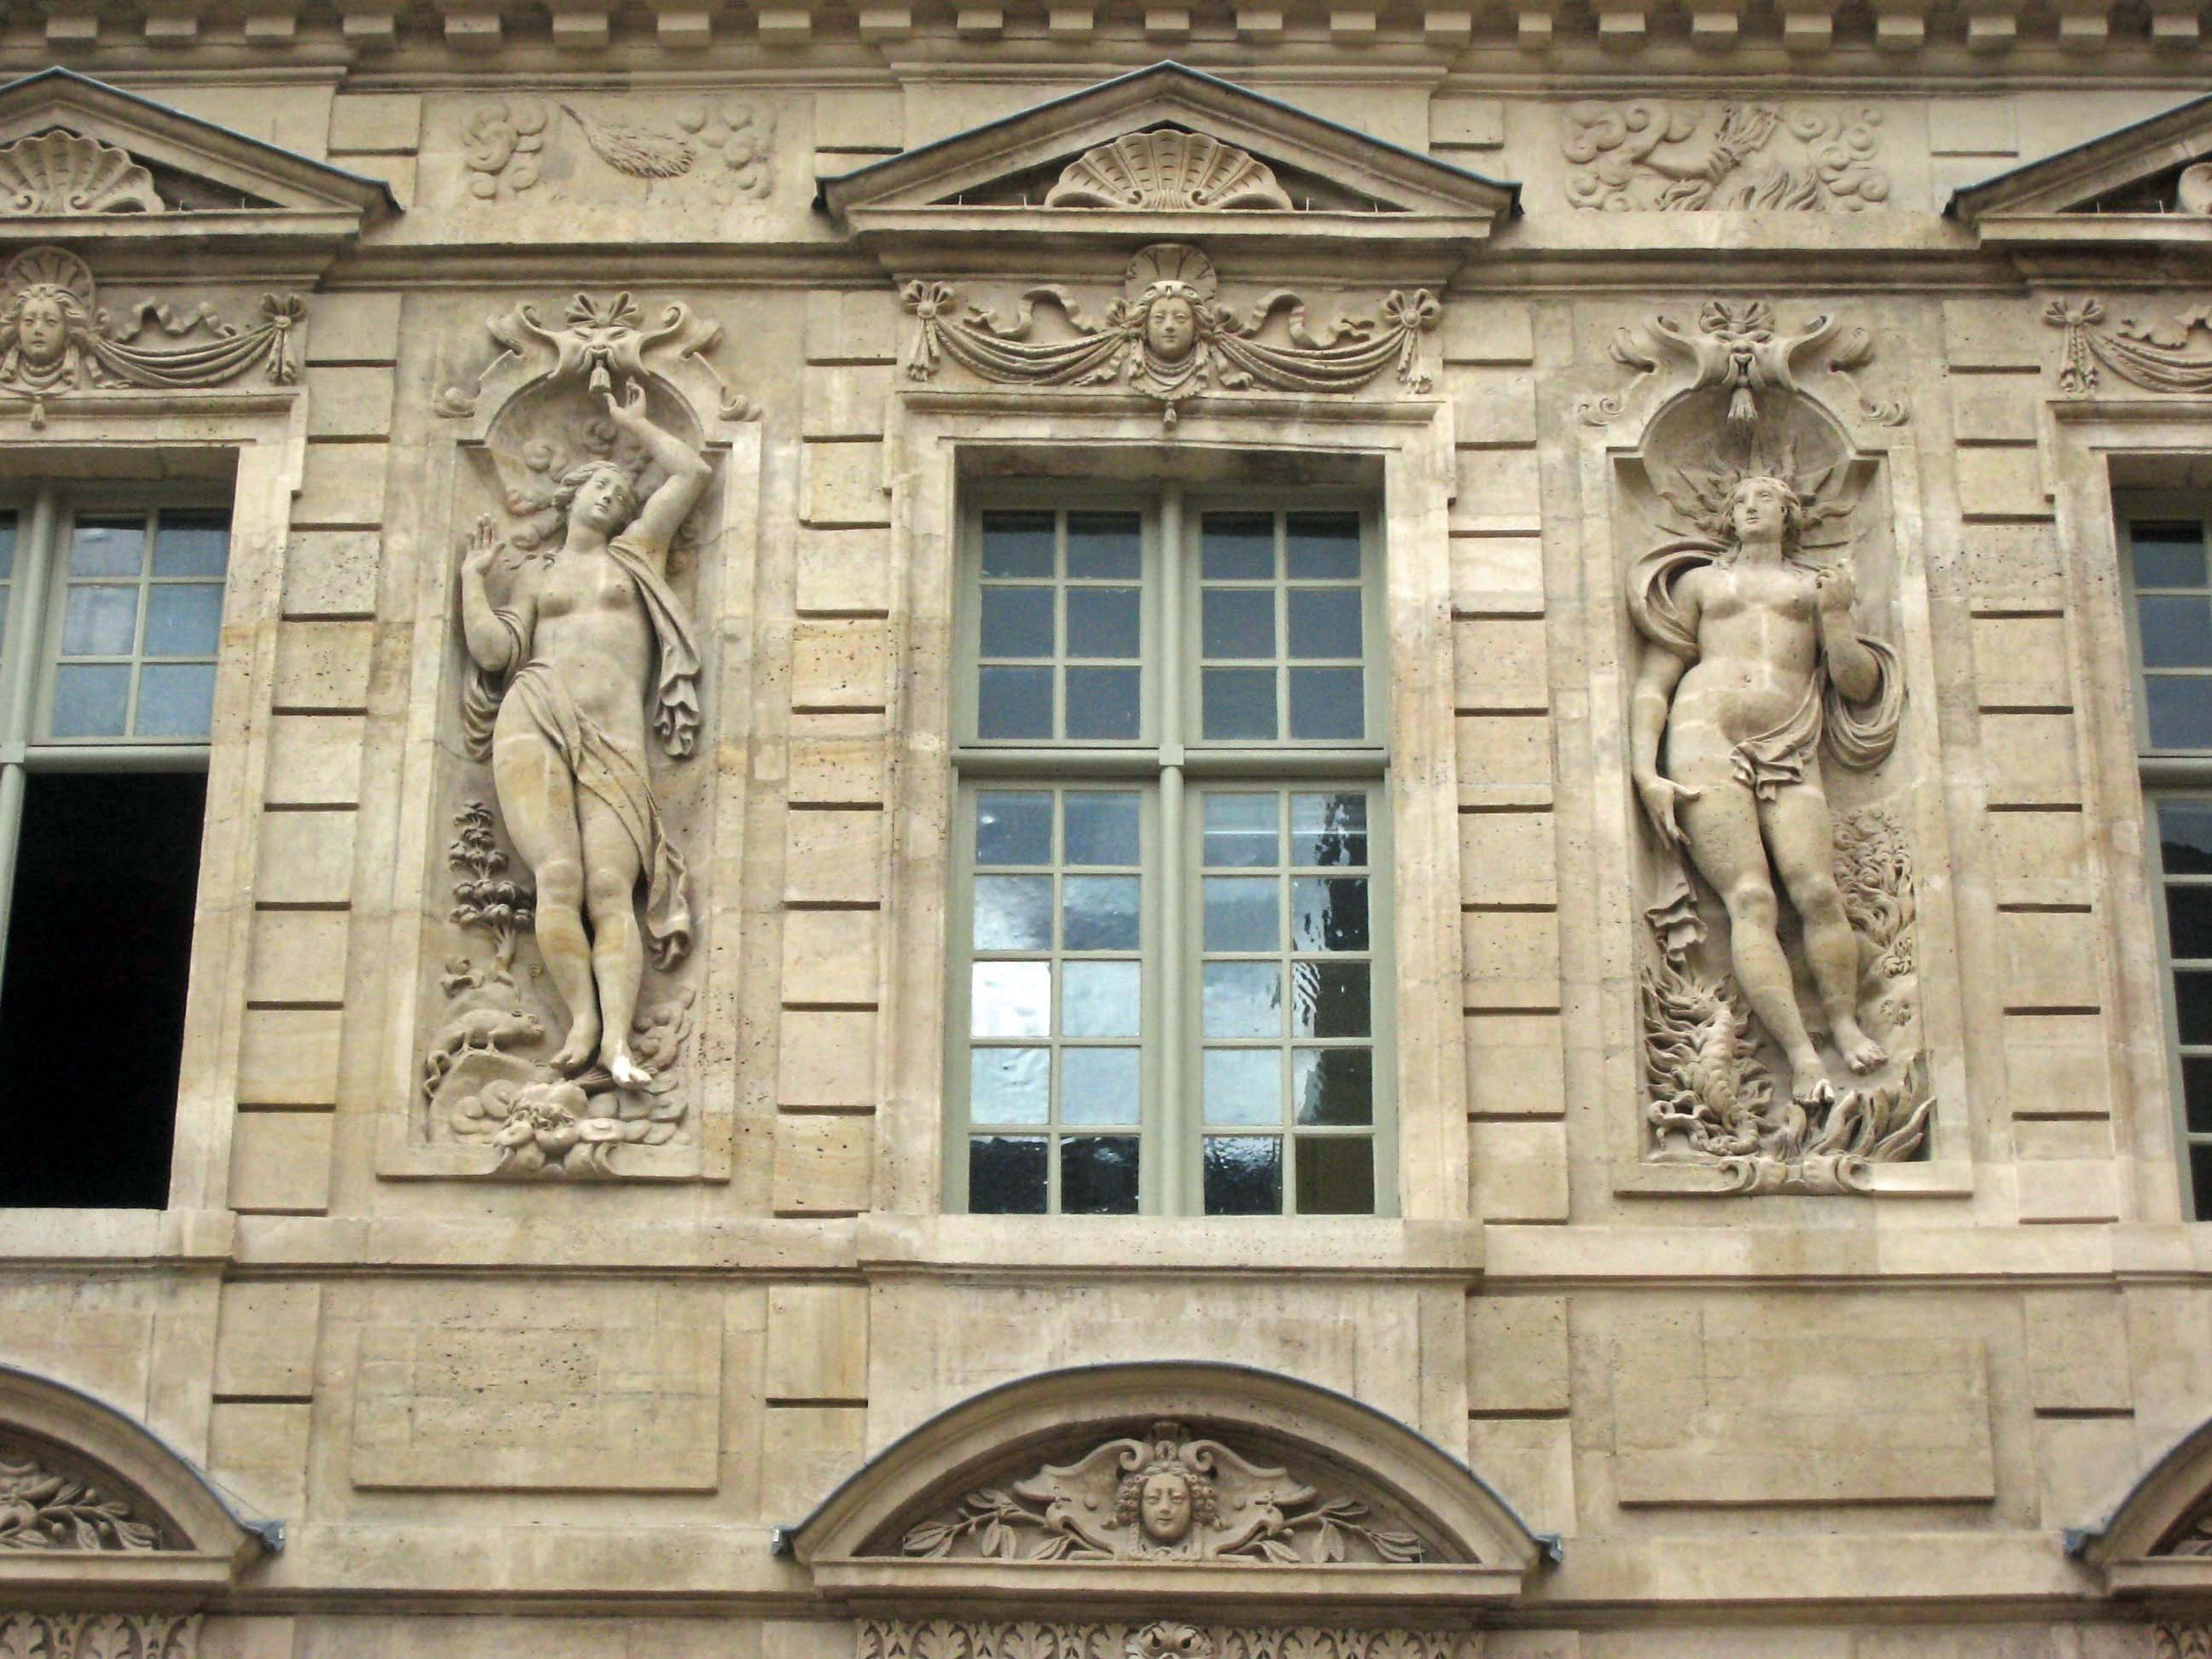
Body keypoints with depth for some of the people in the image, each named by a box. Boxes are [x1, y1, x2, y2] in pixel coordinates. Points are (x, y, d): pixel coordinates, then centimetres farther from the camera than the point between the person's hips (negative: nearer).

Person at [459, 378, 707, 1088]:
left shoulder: (635, 554, 26)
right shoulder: (535, 576, 25)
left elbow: (691, 471, 25)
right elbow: (495, 649, 12)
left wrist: (633, 423, 37)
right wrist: (473, 578, 18)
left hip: (614, 740, 0)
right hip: (536, 726, 1)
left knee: (611, 886, -19)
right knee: (558, 876, -20)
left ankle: (617, 1037, -30)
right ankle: (582, 1019, -18)